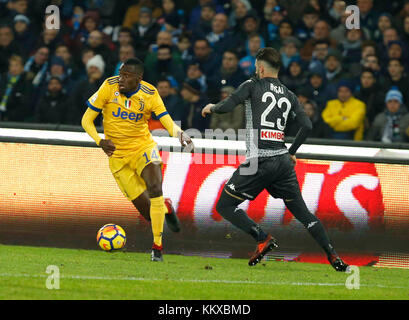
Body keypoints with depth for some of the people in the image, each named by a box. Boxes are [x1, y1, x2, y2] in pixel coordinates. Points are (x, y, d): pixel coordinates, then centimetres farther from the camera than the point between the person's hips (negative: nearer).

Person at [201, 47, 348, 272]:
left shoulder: (252, 86, 2)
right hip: (283, 161, 5)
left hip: (259, 161, -5)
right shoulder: (289, 96, 15)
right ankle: (332, 255, 3)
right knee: (301, 211, 13)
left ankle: (263, 239, -12)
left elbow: (227, 106, -8)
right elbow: (307, 126, 11)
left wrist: (211, 108, 14)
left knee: (225, 206, 3)